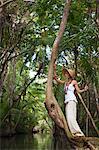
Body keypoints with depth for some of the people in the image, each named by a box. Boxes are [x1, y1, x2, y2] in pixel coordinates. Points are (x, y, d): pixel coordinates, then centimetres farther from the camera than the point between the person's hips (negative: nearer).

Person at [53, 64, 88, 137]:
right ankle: (74, 132, -3)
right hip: (67, 101, 7)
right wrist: (54, 70, 19)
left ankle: (78, 132, -23)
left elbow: (78, 90, 1)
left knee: (70, 117, -20)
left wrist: (84, 89, -17)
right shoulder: (65, 82, 18)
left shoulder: (74, 81, 2)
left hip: (71, 100, -7)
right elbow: (56, 79, 22)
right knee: (69, 118, 0)